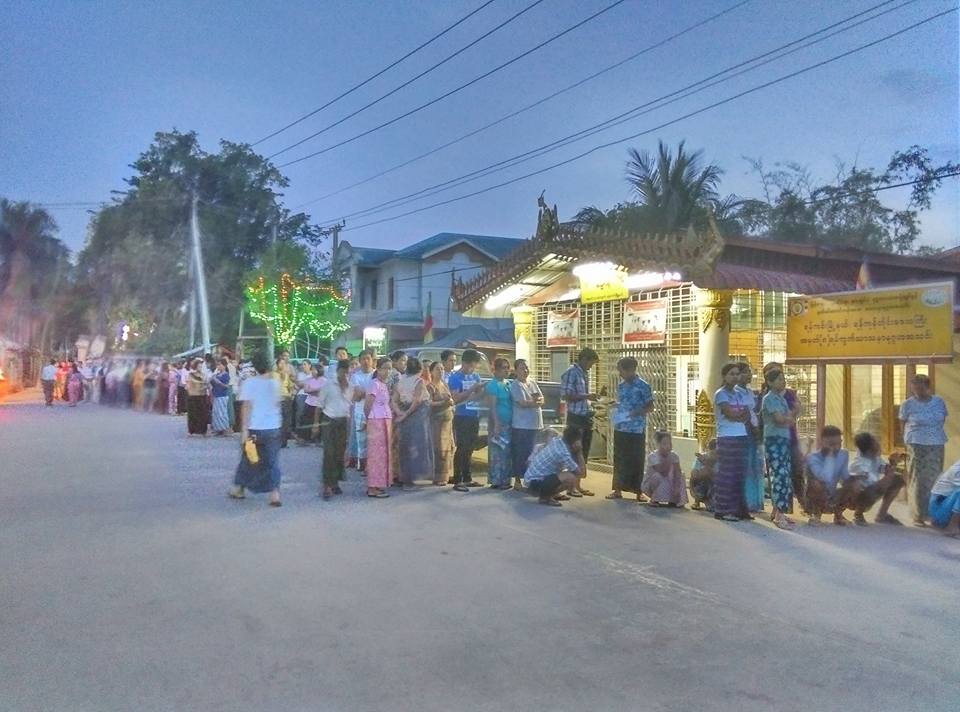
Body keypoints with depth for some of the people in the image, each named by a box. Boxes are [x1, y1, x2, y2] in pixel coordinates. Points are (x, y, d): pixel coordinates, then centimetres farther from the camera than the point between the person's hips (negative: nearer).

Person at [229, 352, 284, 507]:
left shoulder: (249, 382, -9)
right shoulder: (275, 382, 1)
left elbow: (246, 406, -14)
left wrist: (244, 429, -15)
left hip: (254, 427, -2)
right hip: (274, 427, 2)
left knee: (248, 458, 15)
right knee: (273, 461, 6)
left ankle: (239, 489, 29)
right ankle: (274, 493, -2)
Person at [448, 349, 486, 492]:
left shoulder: (476, 376, 13)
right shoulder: (455, 377, -6)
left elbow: (480, 394, 14)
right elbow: (456, 398, -15)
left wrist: (480, 389, -8)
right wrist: (472, 389, -18)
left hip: (474, 417, 6)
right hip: (462, 417, -6)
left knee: (469, 449, 12)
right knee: (461, 449, -7)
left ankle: (467, 478, 19)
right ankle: (457, 481, -5)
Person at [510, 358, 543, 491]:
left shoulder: (533, 382, 16)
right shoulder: (516, 385, -8)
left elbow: (541, 399, 11)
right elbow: (523, 403, -18)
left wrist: (533, 400, -10)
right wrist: (536, 401, -2)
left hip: (535, 424, 7)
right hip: (522, 425, -7)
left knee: (530, 453, 10)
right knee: (521, 454, -4)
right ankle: (518, 481, 2)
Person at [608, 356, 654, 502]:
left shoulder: (643, 386, -8)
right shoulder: (621, 385, 10)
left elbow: (650, 407, -5)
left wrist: (637, 413, -19)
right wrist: (614, 406, 2)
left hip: (637, 430, -6)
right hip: (620, 428, 6)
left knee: (637, 460, 1)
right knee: (619, 459, 9)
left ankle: (639, 491, 11)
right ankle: (618, 489, 17)